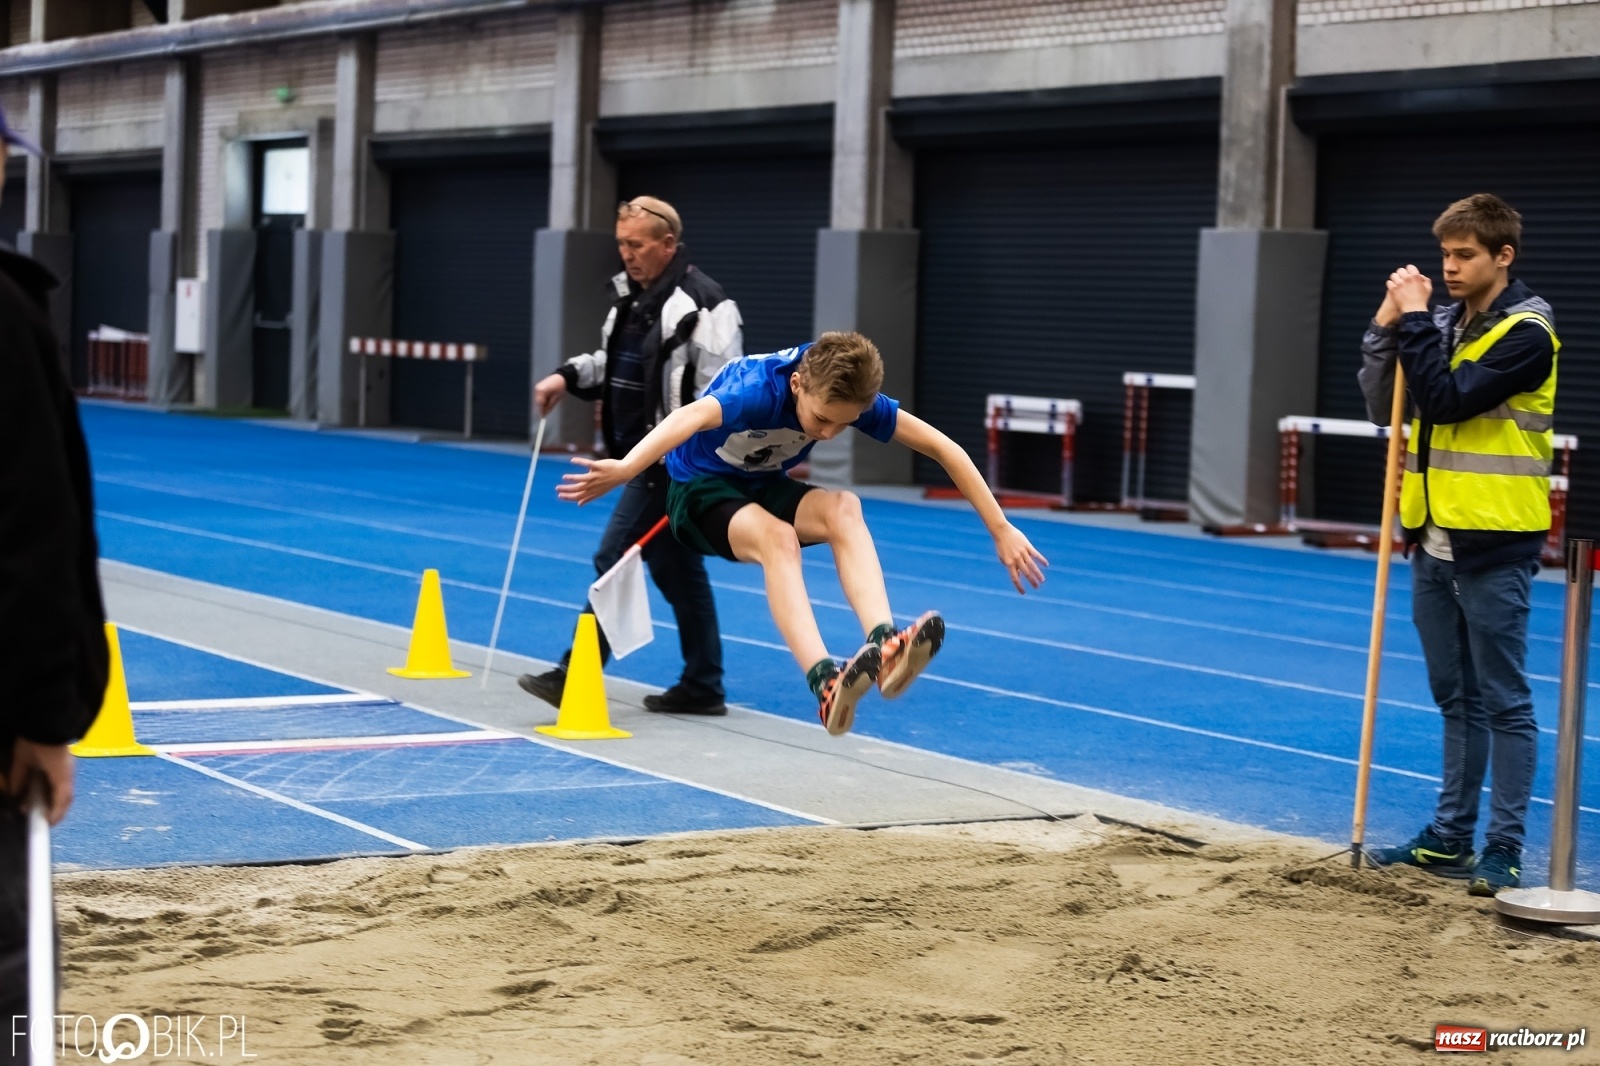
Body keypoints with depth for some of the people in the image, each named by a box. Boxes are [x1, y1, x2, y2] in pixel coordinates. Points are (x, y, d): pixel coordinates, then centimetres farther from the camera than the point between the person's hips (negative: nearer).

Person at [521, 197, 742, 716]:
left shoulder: (702, 305, -15)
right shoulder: (631, 297, 13)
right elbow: (613, 362, 28)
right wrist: (569, 376, 9)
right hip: (645, 457, 10)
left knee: (614, 561, -9)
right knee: (677, 569, 13)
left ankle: (576, 676, -5)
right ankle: (702, 687, 20)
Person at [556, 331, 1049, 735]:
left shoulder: (852, 396, -20)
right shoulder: (759, 389, -35)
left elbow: (943, 447, -13)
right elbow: (690, 417, -55)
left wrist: (1001, 529, -14)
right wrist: (625, 468, -74)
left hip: (764, 486, 5)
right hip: (700, 488, -5)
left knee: (844, 508, -29)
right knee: (774, 536, -37)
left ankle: (883, 646, -44)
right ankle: (826, 683, -52)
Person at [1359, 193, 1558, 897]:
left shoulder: (1526, 332, -11)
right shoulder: (1445, 323, 11)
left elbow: (1448, 399, -21)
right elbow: (1382, 407, 9)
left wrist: (1415, 321, -14)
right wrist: (1388, 327, -3)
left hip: (1495, 547, -7)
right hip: (1436, 541, 7)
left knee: (1503, 701, -2)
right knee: (1457, 699, 15)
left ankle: (1504, 849, 2)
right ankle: (1450, 837, 23)